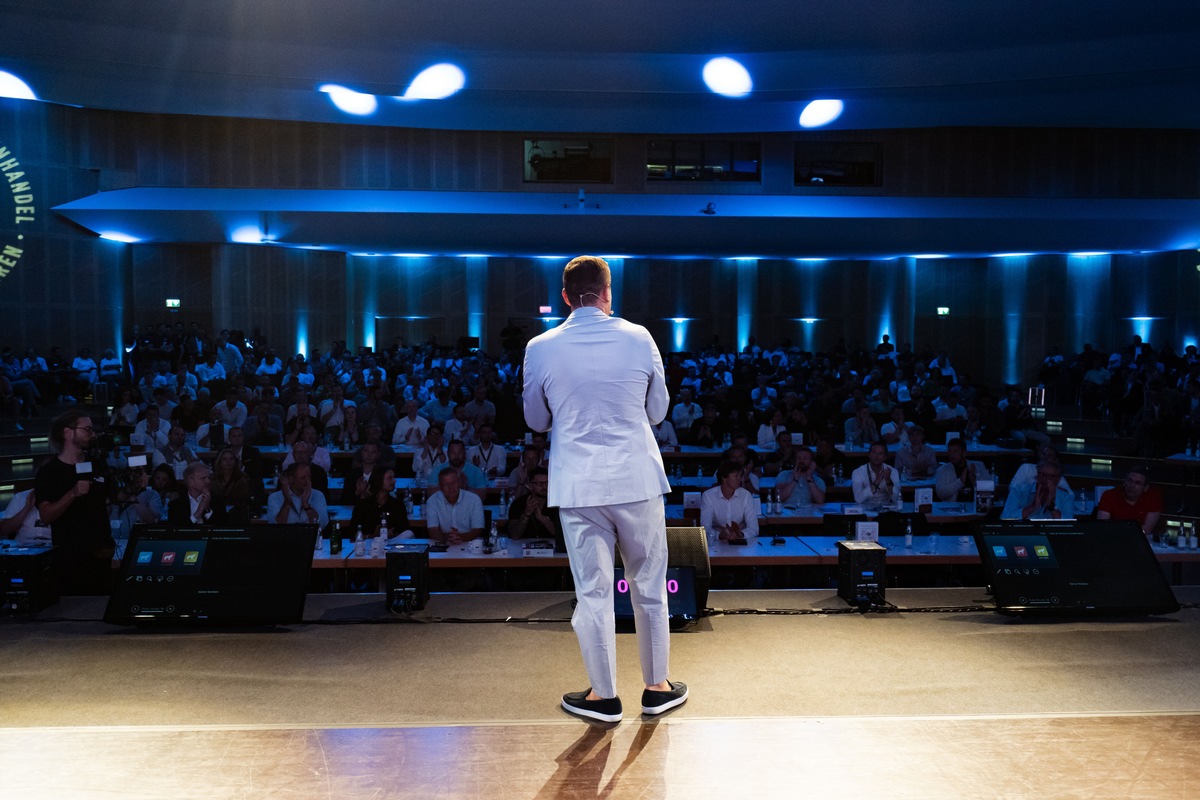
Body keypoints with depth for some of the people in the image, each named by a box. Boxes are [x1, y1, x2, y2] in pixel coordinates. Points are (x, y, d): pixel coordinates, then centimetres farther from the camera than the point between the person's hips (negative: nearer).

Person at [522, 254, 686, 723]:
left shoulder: (541, 349, -3)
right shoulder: (638, 338, -3)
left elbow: (536, 420, 9)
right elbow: (658, 409, 7)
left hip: (578, 486, 0)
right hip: (638, 479, 1)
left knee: (593, 591, 9)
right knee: (649, 587, 15)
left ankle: (604, 695, 22)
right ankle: (656, 688, 28)